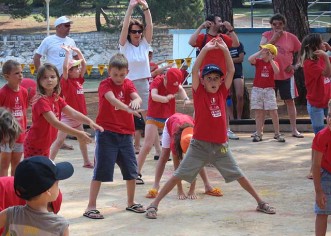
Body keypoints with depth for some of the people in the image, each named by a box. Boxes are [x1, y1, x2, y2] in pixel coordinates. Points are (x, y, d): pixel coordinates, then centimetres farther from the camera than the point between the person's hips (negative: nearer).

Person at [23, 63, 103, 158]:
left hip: (45, 147, 8)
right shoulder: (41, 101, -23)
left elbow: (73, 113, -8)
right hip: (33, 147, -8)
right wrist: (77, 134, -40)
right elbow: (54, 122, -33)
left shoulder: (57, 99, 3)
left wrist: (90, 122, -27)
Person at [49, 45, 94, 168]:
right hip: (67, 116, -8)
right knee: (59, 140, -10)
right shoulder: (66, 82, -12)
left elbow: (84, 64, 14)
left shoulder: (79, 80, 7)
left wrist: (78, 52, 6)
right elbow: (65, 67, -29)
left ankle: (86, 161, 33)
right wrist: (67, 53, -24)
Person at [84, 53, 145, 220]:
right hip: (107, 133, -5)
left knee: (131, 170, 12)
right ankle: (91, 207, -1)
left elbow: (137, 97, -14)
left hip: (125, 133, 5)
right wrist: (127, 109, -49)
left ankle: (131, 203, 29)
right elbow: (112, 99, -30)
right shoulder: (105, 84, -9)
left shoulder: (128, 84, 5)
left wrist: (136, 101, -40)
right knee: (101, 170, -6)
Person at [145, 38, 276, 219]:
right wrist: (205, 49, -20)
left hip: (220, 146, 3)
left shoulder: (222, 93, 4)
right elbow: (194, 71, -16)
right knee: (178, 175, -3)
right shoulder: (199, 93, -4)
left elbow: (231, 71, 0)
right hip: (199, 145, -3)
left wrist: (225, 50, -8)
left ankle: (260, 202, 22)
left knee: (238, 175, 11)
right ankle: (154, 204, 1)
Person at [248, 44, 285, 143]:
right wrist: (260, 52, -15)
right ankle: (258, 134, 8)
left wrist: (270, 60, -16)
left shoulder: (273, 63, 4)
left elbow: (276, 71, -17)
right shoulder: (258, 61, 4)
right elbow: (250, 59, -17)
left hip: (269, 90, -1)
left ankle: (277, 134, 5)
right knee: (259, 112, 2)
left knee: (274, 112, -4)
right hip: (257, 89, 1)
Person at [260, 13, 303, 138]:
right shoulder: (267, 35, 1)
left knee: (290, 101, 3)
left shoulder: (291, 37, 0)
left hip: (286, 75, 0)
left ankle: (294, 130, 10)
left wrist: (296, 65, -4)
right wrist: (274, 37, -20)